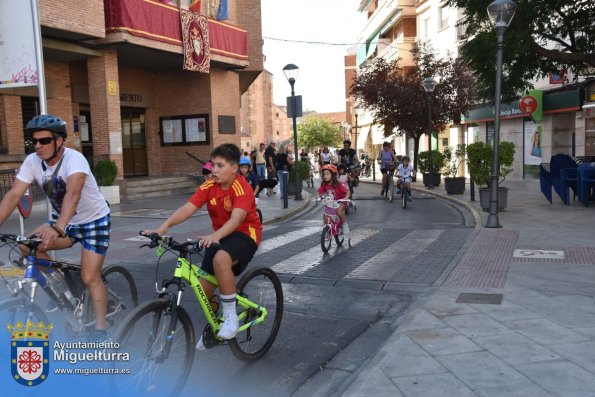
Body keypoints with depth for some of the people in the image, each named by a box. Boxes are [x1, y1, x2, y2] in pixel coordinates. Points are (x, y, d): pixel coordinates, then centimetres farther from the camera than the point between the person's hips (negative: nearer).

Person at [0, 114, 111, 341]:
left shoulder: (74, 159, -28)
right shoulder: (32, 161, -11)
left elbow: (73, 194, -44)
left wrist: (57, 228, -58)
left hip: (94, 220, -6)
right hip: (64, 221, 6)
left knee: (90, 277, -11)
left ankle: (101, 330, 4)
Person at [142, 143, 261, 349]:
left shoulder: (242, 188, -22)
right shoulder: (209, 186, -6)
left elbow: (236, 219, -37)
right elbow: (187, 209, -17)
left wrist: (214, 236, -55)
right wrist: (162, 228, -32)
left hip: (245, 234, -6)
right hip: (220, 236, 6)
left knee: (221, 259, -38)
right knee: (204, 287, -2)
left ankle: (231, 317, -21)